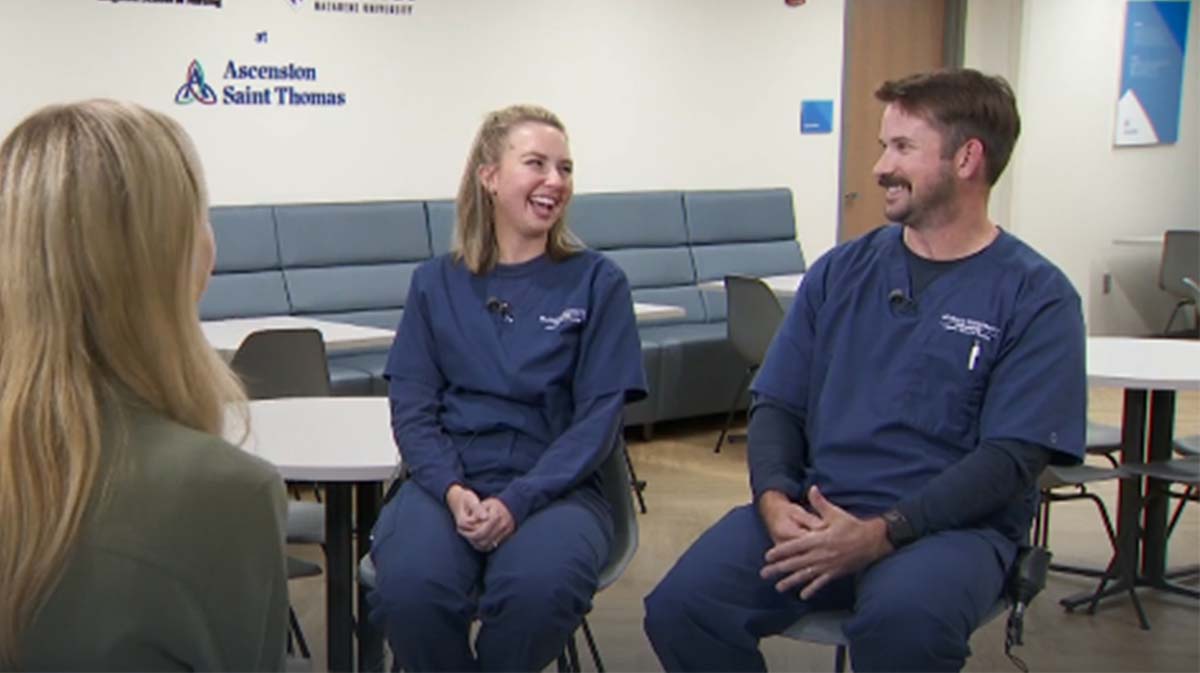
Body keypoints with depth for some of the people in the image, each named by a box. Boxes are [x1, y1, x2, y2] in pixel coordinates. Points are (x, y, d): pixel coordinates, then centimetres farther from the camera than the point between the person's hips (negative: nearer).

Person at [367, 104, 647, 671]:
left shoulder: (597, 281, 4)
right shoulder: (435, 282, 10)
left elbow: (599, 415, -3)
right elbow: (411, 404, 4)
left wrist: (518, 500, -17)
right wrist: (452, 490, -15)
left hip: (552, 486, -1)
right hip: (448, 480, 1)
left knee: (539, 587, -35)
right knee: (407, 586, -32)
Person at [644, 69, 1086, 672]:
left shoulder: (1036, 297, 0)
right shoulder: (840, 271, 13)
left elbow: (1011, 458, -9)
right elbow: (777, 405, 11)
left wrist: (879, 533, -20)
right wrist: (775, 499, -10)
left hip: (949, 522, -4)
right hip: (814, 509, 4)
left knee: (903, 619, -38)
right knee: (681, 605, -22)